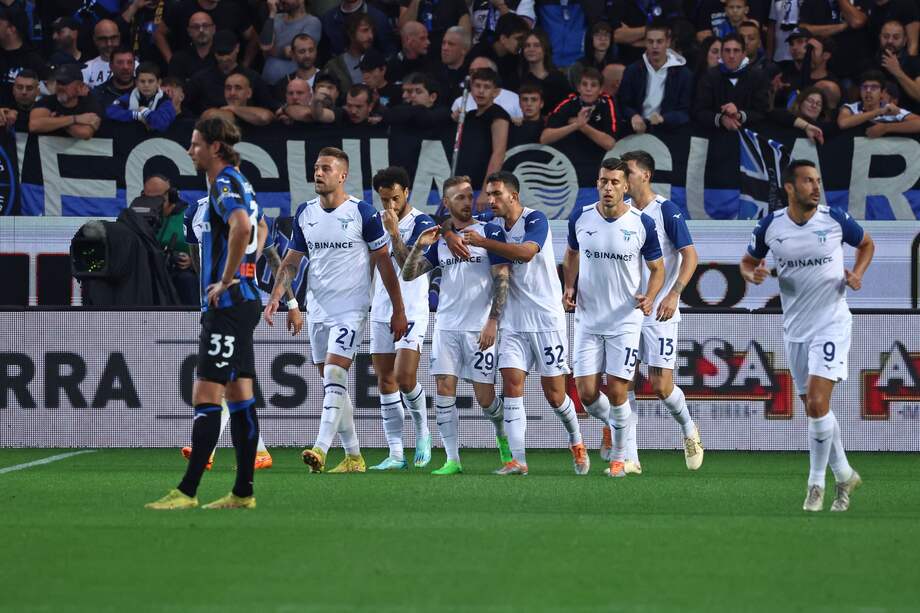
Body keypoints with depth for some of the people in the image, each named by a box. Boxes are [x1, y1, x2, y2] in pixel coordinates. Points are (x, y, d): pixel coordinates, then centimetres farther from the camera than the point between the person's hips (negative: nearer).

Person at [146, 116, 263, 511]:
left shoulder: (225, 184, -13)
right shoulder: (236, 183, 17)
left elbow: (242, 227, -33)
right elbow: (253, 230, 32)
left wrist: (225, 281, -24)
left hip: (228, 302, -10)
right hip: (242, 302, 10)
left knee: (206, 397, -10)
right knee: (239, 397, 9)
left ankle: (187, 491, -11)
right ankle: (243, 492, 10)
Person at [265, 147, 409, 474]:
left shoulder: (362, 213, -7)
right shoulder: (304, 213, 7)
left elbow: (384, 262, -3)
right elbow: (292, 260, 14)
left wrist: (399, 310, -2)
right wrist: (277, 297, -1)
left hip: (351, 309, -6)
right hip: (317, 309, 6)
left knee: (334, 376, -18)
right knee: (332, 384, 9)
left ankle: (320, 449, -26)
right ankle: (353, 457, 17)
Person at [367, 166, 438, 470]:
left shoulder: (422, 224, -8)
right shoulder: (377, 222, 11)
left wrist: (394, 233, -21)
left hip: (411, 312, -6)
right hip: (380, 313, 6)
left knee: (405, 379, -16)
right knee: (386, 382, 1)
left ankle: (423, 434, 10)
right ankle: (396, 453, 3)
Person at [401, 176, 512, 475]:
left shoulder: (490, 232, -2)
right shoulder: (439, 239, 10)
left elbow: (502, 279, -6)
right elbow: (408, 274, 7)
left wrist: (493, 321, -15)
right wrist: (419, 246, -11)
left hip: (480, 327, -4)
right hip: (446, 325, 4)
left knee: (485, 397, -1)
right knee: (444, 388, -8)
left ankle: (502, 435, 30)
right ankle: (452, 459, -4)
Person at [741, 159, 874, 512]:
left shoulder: (835, 220, -8)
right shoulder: (770, 226, -3)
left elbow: (866, 243, 11)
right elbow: (749, 261, 13)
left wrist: (858, 273, -7)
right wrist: (752, 274, -11)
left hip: (832, 323, -4)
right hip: (795, 329, 4)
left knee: (817, 404, -16)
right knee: (816, 409, 10)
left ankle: (816, 483, -2)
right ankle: (844, 476, 28)